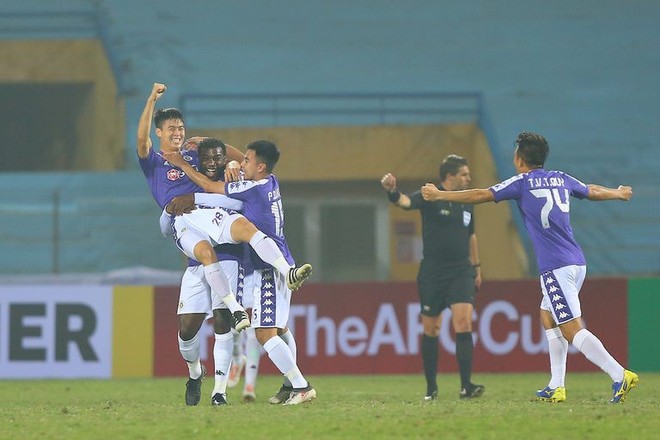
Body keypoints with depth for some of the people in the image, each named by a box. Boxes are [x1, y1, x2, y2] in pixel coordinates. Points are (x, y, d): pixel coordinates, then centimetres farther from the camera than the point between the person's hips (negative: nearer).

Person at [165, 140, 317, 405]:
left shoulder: (253, 189, -17)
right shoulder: (271, 183, 7)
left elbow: (209, 186, -7)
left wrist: (181, 164, 4)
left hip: (269, 269, -10)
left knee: (265, 333, -14)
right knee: (279, 328, 21)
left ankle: (302, 387, -18)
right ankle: (291, 384, 27)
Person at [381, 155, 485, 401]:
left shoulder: (466, 203, 11)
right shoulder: (430, 197, -6)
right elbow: (405, 202, -25)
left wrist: (476, 266, 25)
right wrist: (392, 191, -47)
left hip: (461, 272, 3)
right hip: (432, 274, -3)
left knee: (463, 324, -12)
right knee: (431, 330, 4)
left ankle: (466, 386, -14)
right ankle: (431, 388, 15)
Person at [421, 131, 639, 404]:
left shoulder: (522, 183, -3)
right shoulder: (561, 179, 14)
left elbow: (481, 196, 0)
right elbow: (593, 191, 32)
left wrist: (439, 195, 10)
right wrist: (618, 194, 53)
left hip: (555, 267, -8)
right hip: (577, 262, 8)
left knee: (572, 329, -11)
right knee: (548, 317, 20)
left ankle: (620, 376, -23)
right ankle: (556, 388, 16)